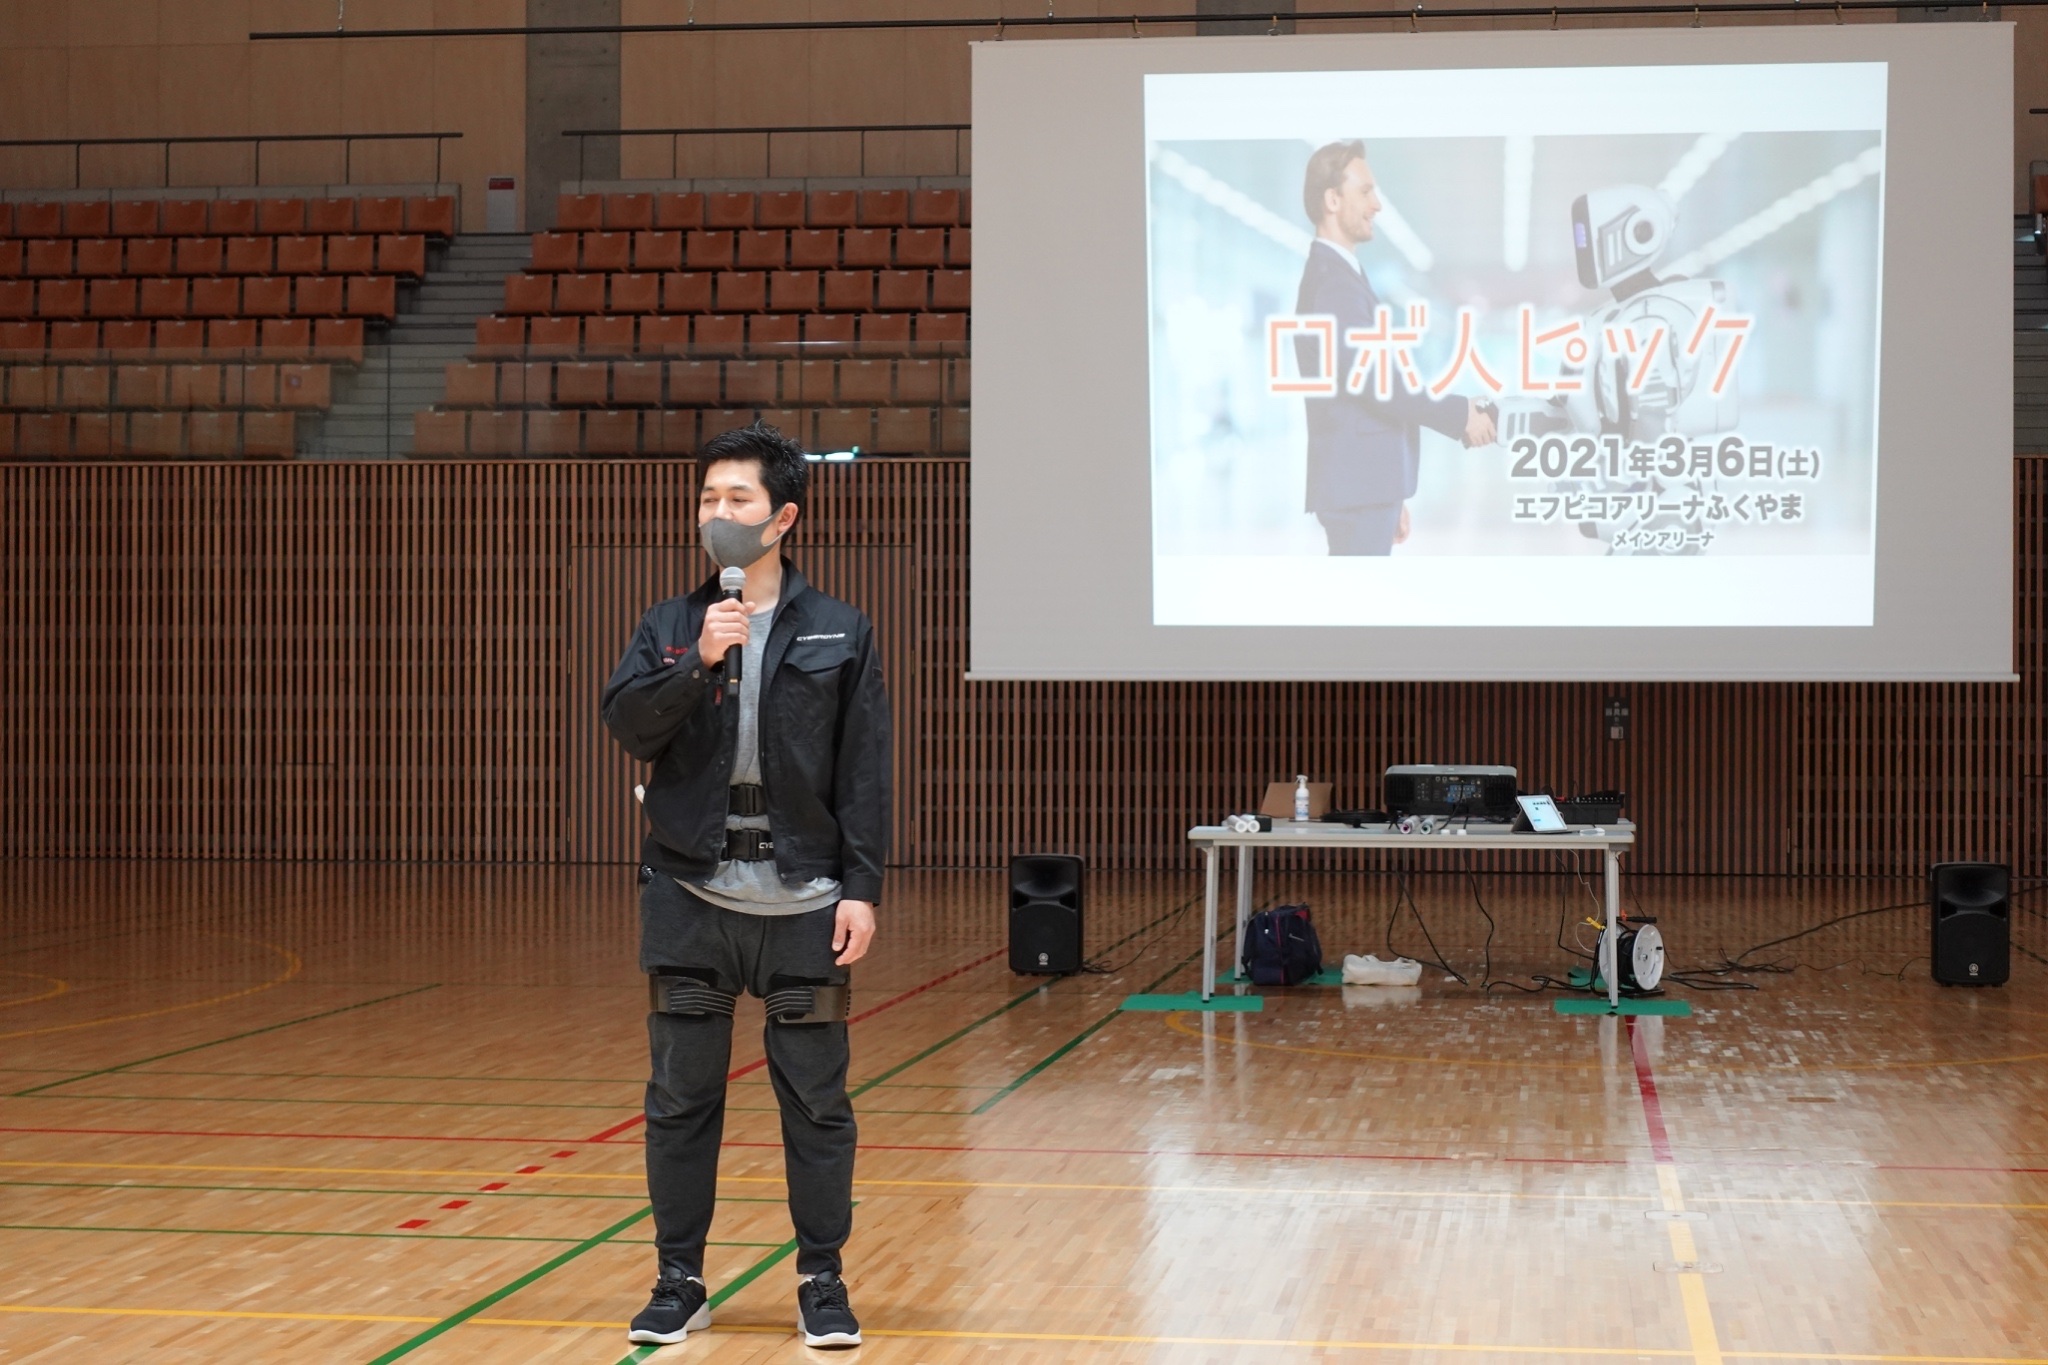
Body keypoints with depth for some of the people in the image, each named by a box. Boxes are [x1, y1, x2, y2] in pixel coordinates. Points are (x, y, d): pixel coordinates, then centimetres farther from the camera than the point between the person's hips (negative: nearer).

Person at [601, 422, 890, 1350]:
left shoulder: (840, 633, 3)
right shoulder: (669, 628, 7)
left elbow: (865, 772, 1)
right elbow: (627, 725, -7)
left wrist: (862, 888, -5)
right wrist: (698, 662, -20)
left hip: (803, 900, -1)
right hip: (690, 896, 2)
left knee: (817, 1101, 3)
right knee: (681, 1098, 6)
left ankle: (822, 1283, 15)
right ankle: (679, 1282, 18)